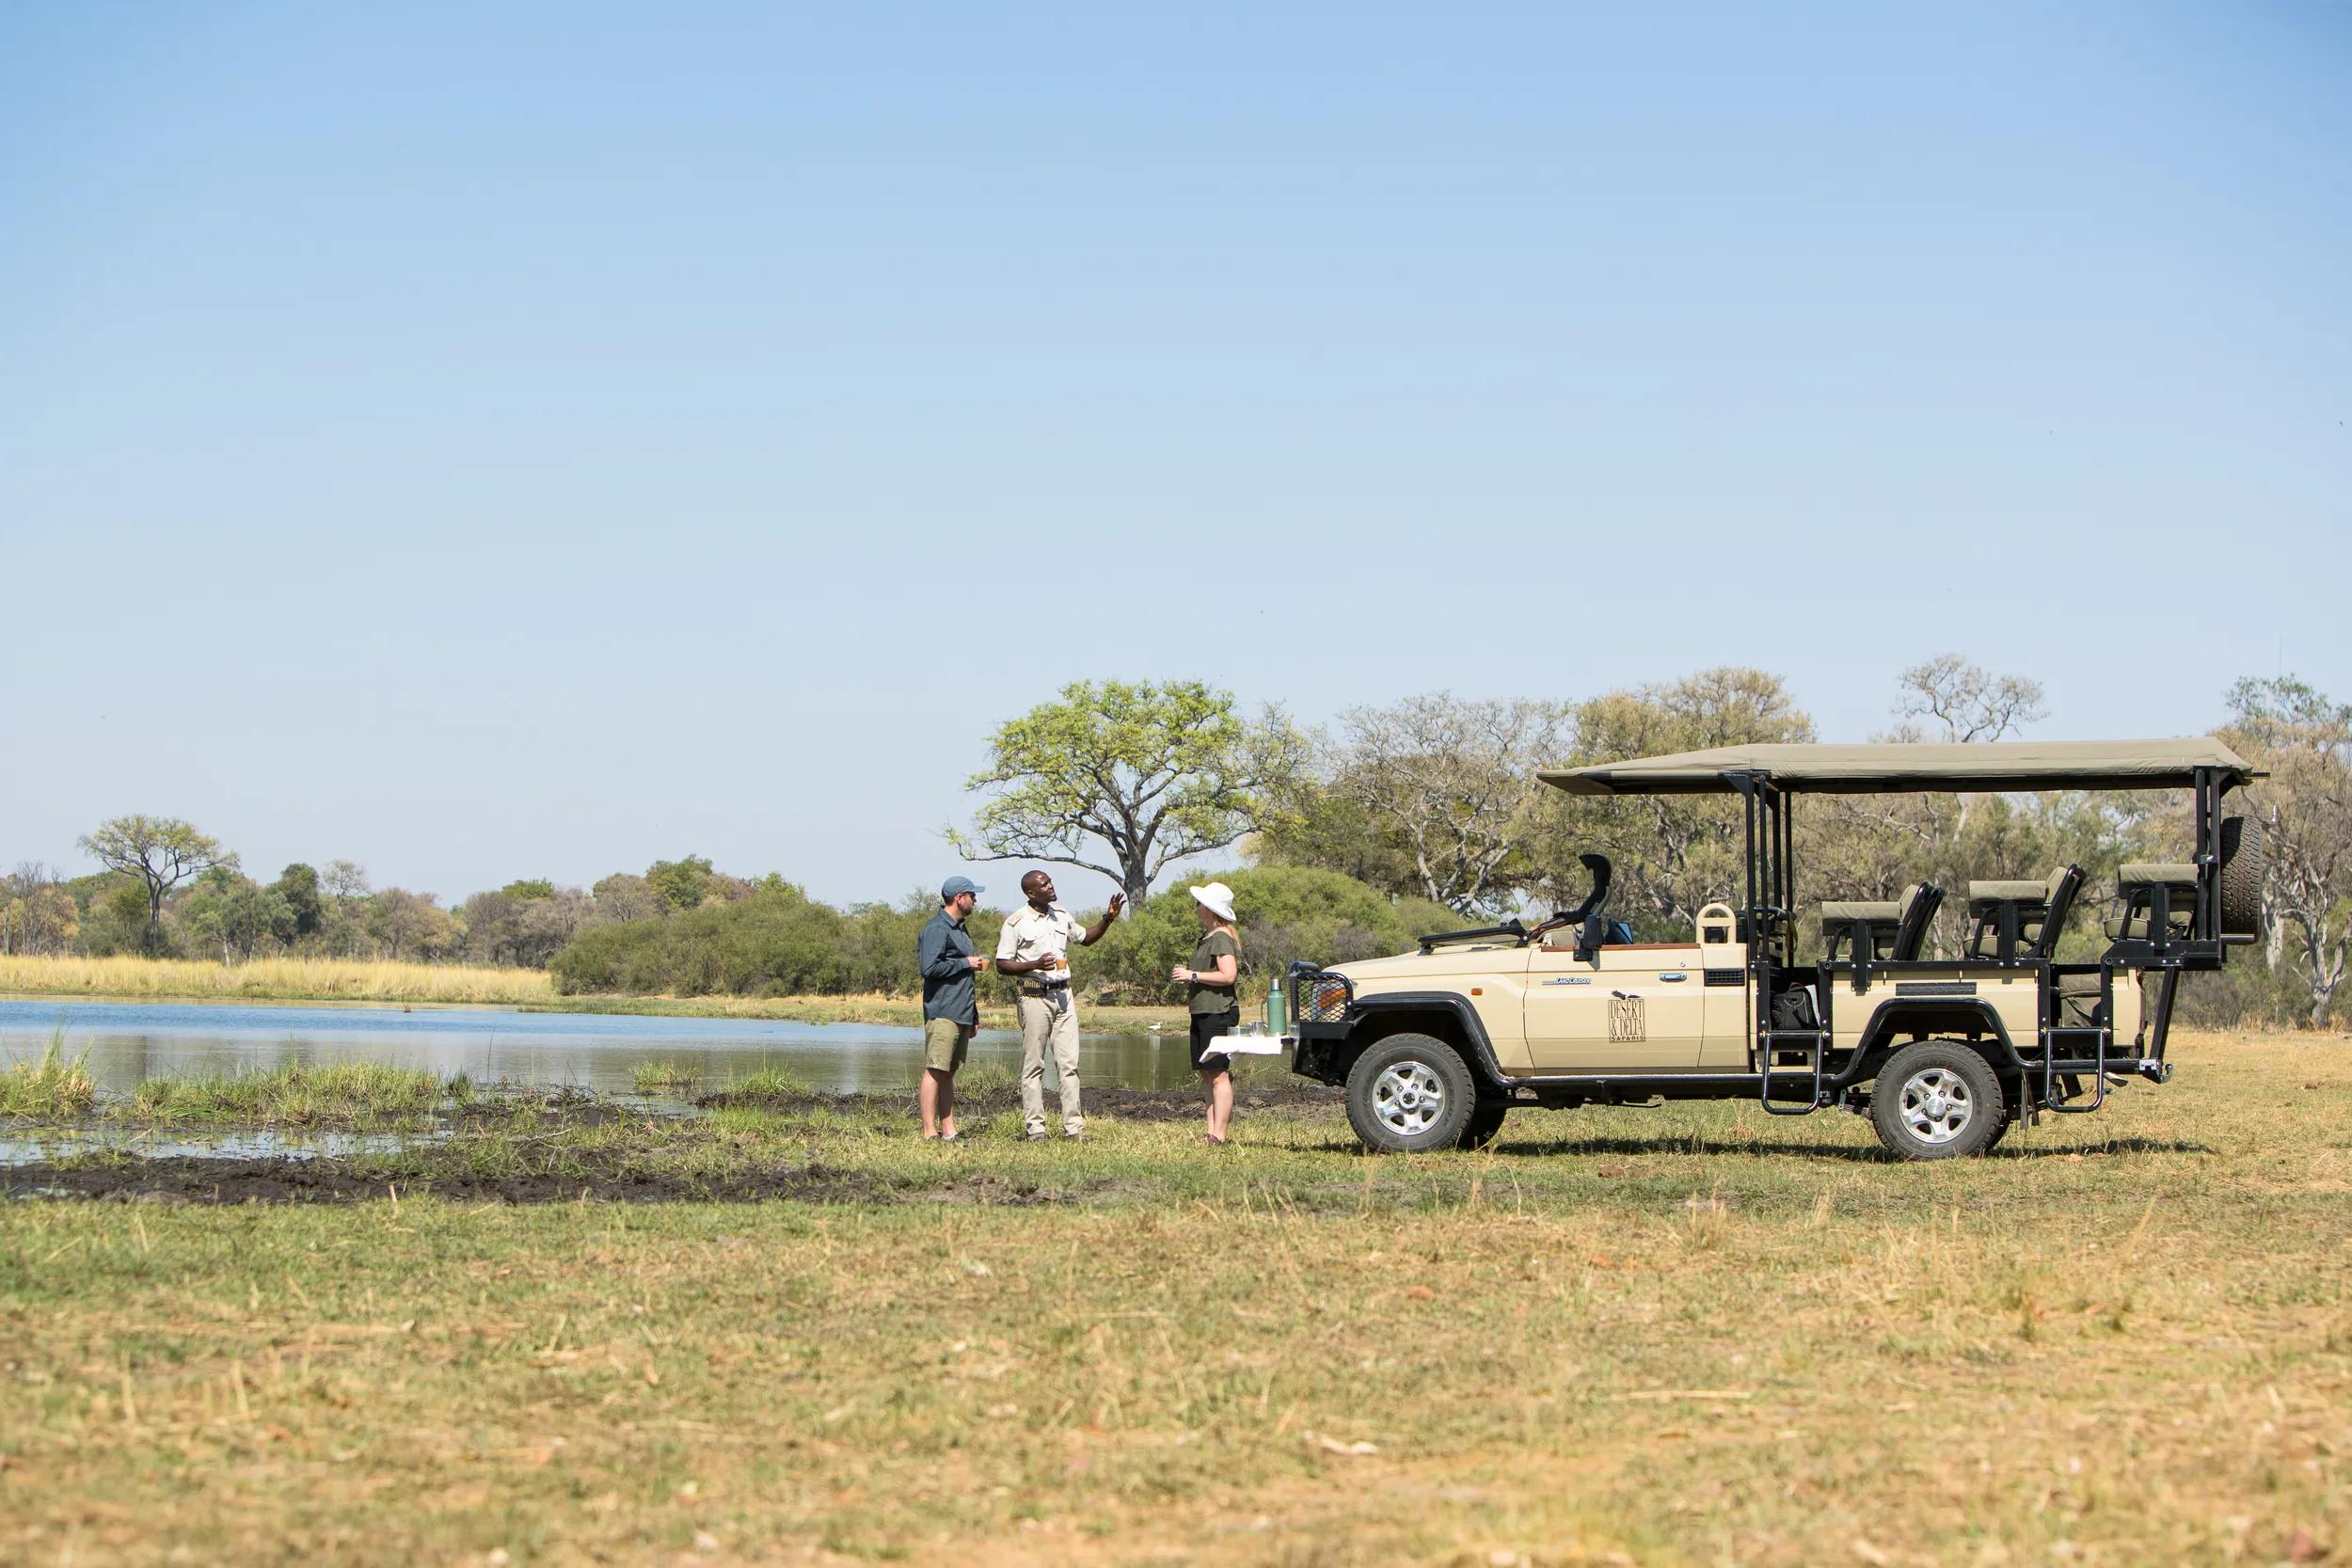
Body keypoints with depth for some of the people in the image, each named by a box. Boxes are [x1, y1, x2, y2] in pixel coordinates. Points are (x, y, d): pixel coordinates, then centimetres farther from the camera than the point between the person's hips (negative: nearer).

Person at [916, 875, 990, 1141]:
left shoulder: (960, 929, 22)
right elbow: (929, 968, -21)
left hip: (961, 1014, 10)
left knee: (949, 1072, 10)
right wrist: (966, 963, -12)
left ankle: (949, 1131, 10)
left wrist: (974, 1016, 24)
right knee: (935, 1070, -9)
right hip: (942, 1012, -10)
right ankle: (930, 1133, -10)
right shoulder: (936, 928, -9)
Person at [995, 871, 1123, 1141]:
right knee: (1034, 1065, -1)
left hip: (1063, 995, 5)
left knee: (1069, 1063, 1)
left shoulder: (1062, 916, 12)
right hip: (1034, 995, -5)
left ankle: (1073, 1126, 2)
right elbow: (1002, 965, -7)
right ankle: (1035, 1127, 3)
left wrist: (1108, 919, 13)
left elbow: (1085, 938, 28)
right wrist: (1035, 965, -20)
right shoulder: (1016, 923, -6)